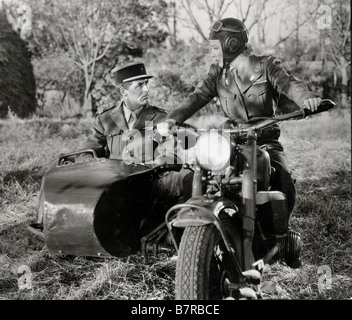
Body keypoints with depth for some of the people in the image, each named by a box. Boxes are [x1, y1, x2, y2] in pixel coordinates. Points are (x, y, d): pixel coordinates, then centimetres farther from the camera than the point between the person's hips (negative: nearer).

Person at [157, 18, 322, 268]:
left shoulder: (265, 65, 1)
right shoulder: (218, 73, 10)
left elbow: (289, 83, -15)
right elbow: (198, 97, -2)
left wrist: (306, 97, -39)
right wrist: (172, 119, -19)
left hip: (266, 140, -2)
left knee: (285, 186, -25)